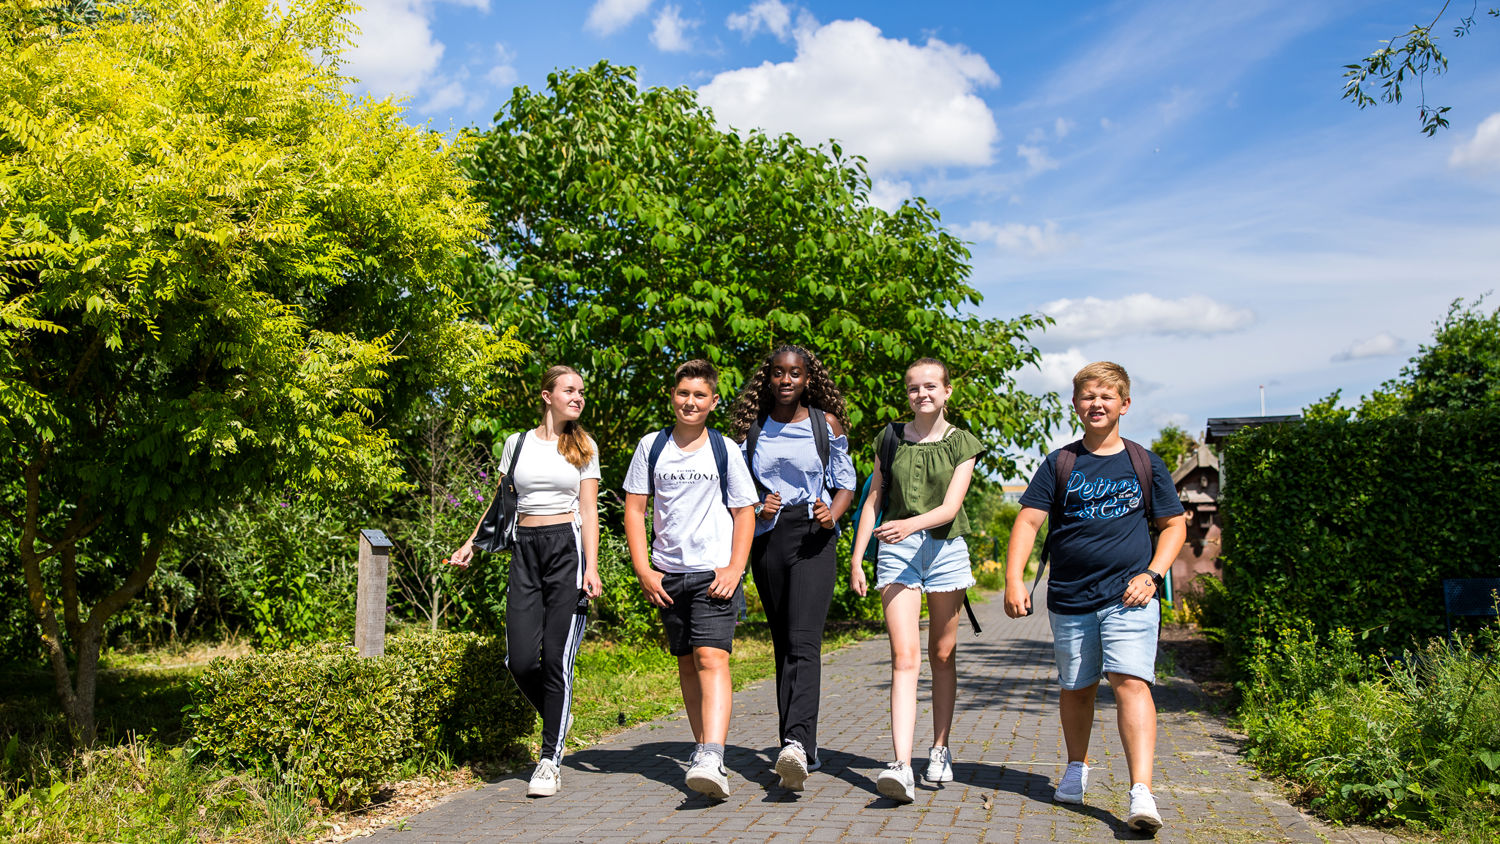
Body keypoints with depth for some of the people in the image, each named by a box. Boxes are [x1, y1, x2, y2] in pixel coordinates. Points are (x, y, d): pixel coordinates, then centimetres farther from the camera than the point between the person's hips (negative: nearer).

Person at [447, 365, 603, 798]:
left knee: (556, 657, -7)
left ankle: (551, 758, 5)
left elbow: (588, 511, 3)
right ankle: (558, 718, 24)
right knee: (520, 659, -6)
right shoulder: (517, 443, 12)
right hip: (525, 550, 2)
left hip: (568, 547, -2)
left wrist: (592, 569, -7)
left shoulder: (584, 447, 8)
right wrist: (472, 543, 7)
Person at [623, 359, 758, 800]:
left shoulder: (724, 450, 2)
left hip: (714, 572, -3)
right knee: (686, 662, 12)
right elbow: (634, 508, 7)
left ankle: (712, 760, -25)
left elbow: (744, 513, 4)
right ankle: (703, 747, 25)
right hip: (668, 573, 3)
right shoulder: (652, 446, 7)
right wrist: (643, 568, -2)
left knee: (712, 657, -16)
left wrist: (735, 567, -7)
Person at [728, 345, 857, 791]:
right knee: (782, 643, 8)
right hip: (767, 537, 3)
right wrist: (757, 508, -6)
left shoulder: (827, 424, 4)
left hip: (813, 537, -3)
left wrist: (832, 513, -10)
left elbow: (846, 483, 10)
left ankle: (796, 742, -29)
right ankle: (803, 751, 16)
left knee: (803, 640, -18)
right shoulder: (751, 428, 9)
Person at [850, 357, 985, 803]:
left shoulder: (962, 443, 3)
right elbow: (874, 501, 11)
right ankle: (901, 766, -20)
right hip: (896, 551, 0)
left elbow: (950, 506, -9)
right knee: (904, 657, -12)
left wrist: (910, 524, -27)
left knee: (942, 655, 11)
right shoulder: (890, 438, 8)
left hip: (945, 548, 0)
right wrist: (856, 558, 5)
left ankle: (940, 749, 28)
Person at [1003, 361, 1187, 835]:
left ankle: (1141, 793, -18)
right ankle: (1077, 769, 36)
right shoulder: (1059, 464, 5)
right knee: (1076, 688, 13)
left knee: (1130, 681, -16)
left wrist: (1153, 573, -3)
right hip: (1070, 599, 2)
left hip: (1129, 598, -1)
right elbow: (1029, 520, -1)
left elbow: (1174, 524, 13)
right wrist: (1013, 578, -12)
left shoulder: (1145, 465, 7)